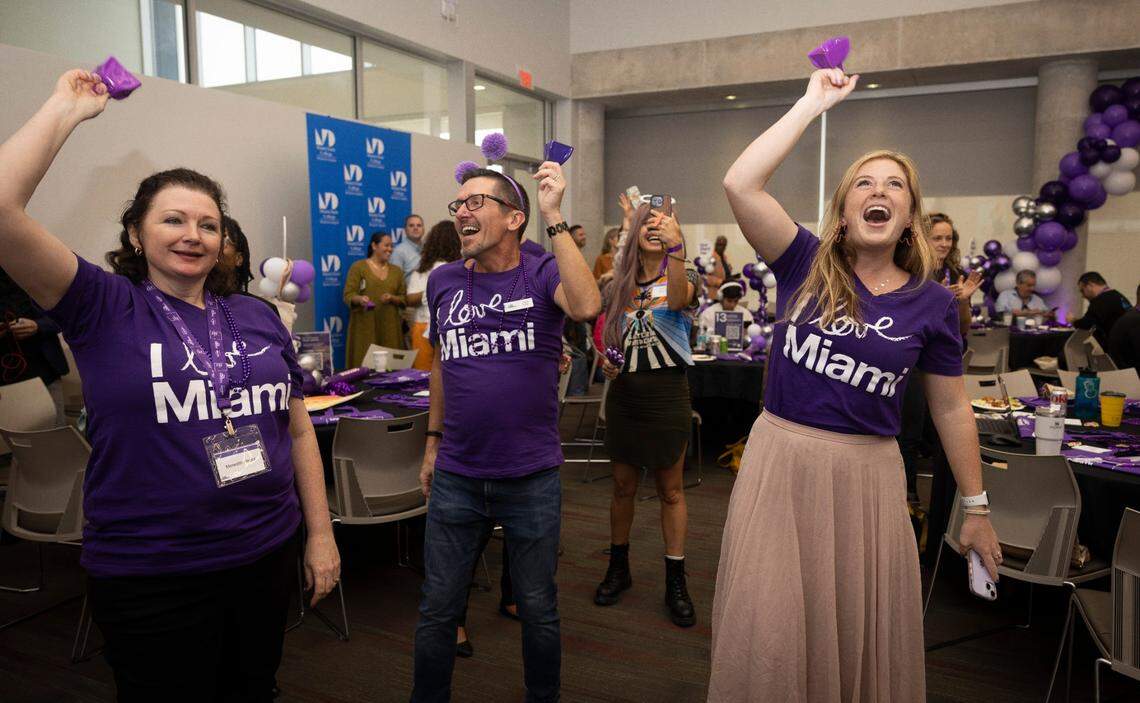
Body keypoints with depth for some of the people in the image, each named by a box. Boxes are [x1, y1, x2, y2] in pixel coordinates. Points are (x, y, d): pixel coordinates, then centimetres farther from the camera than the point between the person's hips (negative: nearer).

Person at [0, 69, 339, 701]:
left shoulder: (258, 319, 4)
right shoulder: (103, 309, -6)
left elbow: (298, 432, 9)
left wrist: (321, 534, 8)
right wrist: (66, 108, -11)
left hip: (267, 558, 4)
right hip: (151, 577, -3)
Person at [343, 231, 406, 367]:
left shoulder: (396, 271, 16)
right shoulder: (358, 267, 3)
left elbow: (404, 299, 14)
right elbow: (348, 295, -4)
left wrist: (392, 298, -7)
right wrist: (359, 299, -25)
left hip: (389, 327, 4)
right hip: (365, 326, -3)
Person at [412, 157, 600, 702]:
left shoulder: (543, 273, -7)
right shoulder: (443, 281, 4)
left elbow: (586, 306, -30)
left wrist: (553, 216, -27)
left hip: (532, 478, -2)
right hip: (456, 477, 3)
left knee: (538, 610, 15)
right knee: (437, 610, 14)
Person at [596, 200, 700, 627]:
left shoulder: (682, 276, -3)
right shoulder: (621, 284, 8)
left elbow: (678, 300, -29)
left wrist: (675, 248, -45)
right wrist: (606, 363, -2)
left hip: (667, 392, -3)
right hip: (624, 393, 4)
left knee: (671, 490, 6)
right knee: (623, 486, 13)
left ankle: (675, 581, 17)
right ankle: (618, 568, 29)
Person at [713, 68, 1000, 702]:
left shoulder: (932, 303, 1)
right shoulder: (807, 265, -2)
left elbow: (952, 410, 8)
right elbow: (740, 185, -15)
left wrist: (977, 509, 12)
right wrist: (815, 102, -9)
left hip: (867, 474, 1)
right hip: (780, 460, -1)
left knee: (866, 636, 14)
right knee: (767, 634, 5)